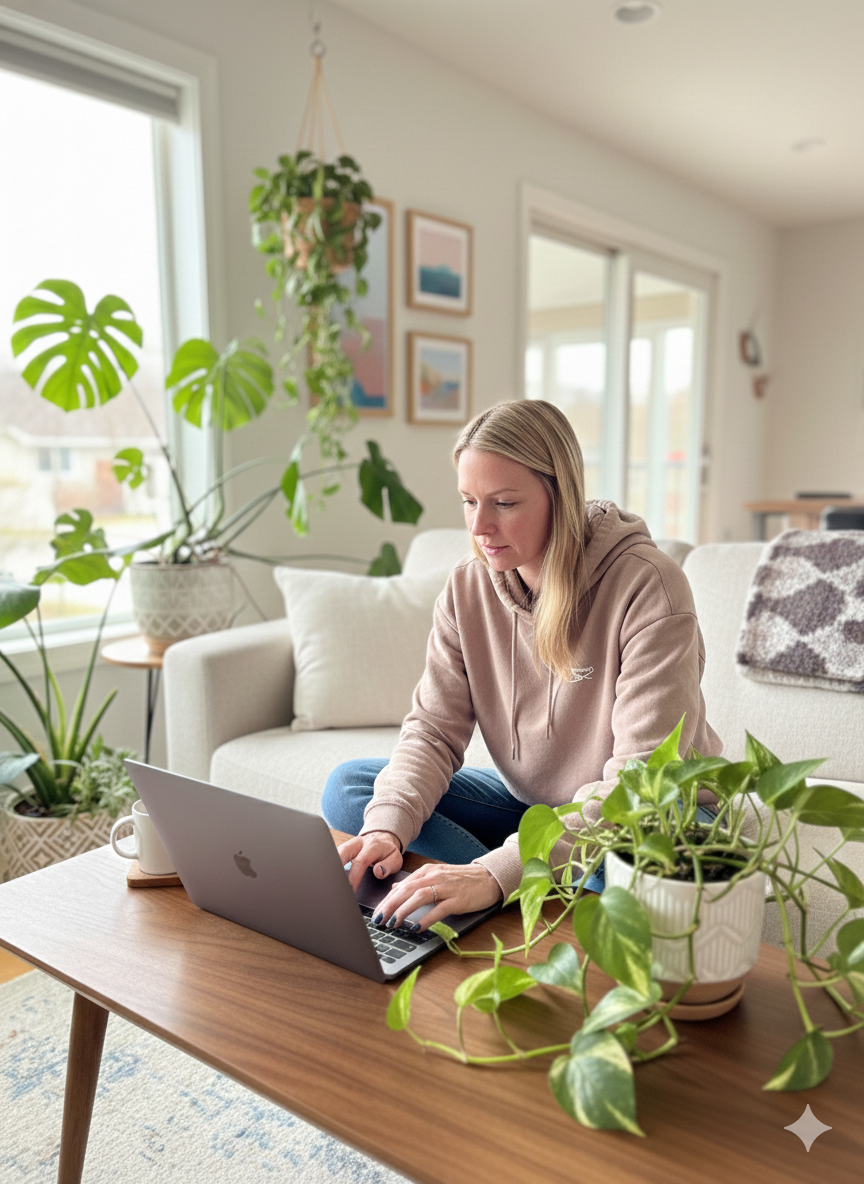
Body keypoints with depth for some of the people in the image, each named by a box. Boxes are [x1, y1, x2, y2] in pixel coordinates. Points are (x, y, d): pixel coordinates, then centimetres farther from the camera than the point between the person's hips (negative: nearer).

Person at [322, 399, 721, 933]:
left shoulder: (648, 586, -25)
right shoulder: (468, 588, -7)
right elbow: (433, 729, -7)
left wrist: (498, 872, -39)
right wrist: (388, 826, -28)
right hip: (528, 802, 6)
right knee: (347, 787, -9)